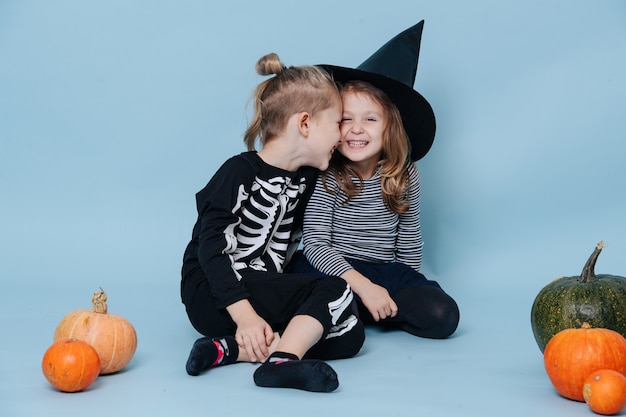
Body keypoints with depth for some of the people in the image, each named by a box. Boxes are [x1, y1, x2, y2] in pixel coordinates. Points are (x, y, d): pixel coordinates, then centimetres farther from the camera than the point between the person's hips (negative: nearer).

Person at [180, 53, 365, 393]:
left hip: (266, 291, 8)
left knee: (349, 334, -13)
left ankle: (230, 348, -21)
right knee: (335, 292, -22)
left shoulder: (307, 179, 10)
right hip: (214, 296, -8)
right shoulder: (240, 172, -11)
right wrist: (245, 316, -28)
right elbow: (211, 249, -19)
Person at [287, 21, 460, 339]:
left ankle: (357, 312, -4)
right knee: (301, 265, -35)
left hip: (387, 272, 3)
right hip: (337, 270, -2)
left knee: (443, 316, -19)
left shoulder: (404, 176, -1)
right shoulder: (325, 176, -11)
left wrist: (411, 287, 13)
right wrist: (363, 287, -26)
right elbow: (315, 242, -18)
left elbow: (408, 235, 12)